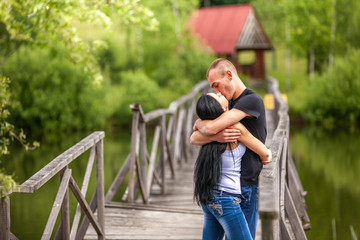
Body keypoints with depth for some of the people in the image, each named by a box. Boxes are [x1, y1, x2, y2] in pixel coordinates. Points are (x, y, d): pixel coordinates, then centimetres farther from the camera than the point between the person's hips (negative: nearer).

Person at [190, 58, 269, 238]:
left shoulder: (253, 101, -12)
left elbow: (211, 127, -22)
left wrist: (199, 123, 2)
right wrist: (215, 137, -16)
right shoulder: (228, 105, 15)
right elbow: (194, 139, 6)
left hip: (244, 187, -8)